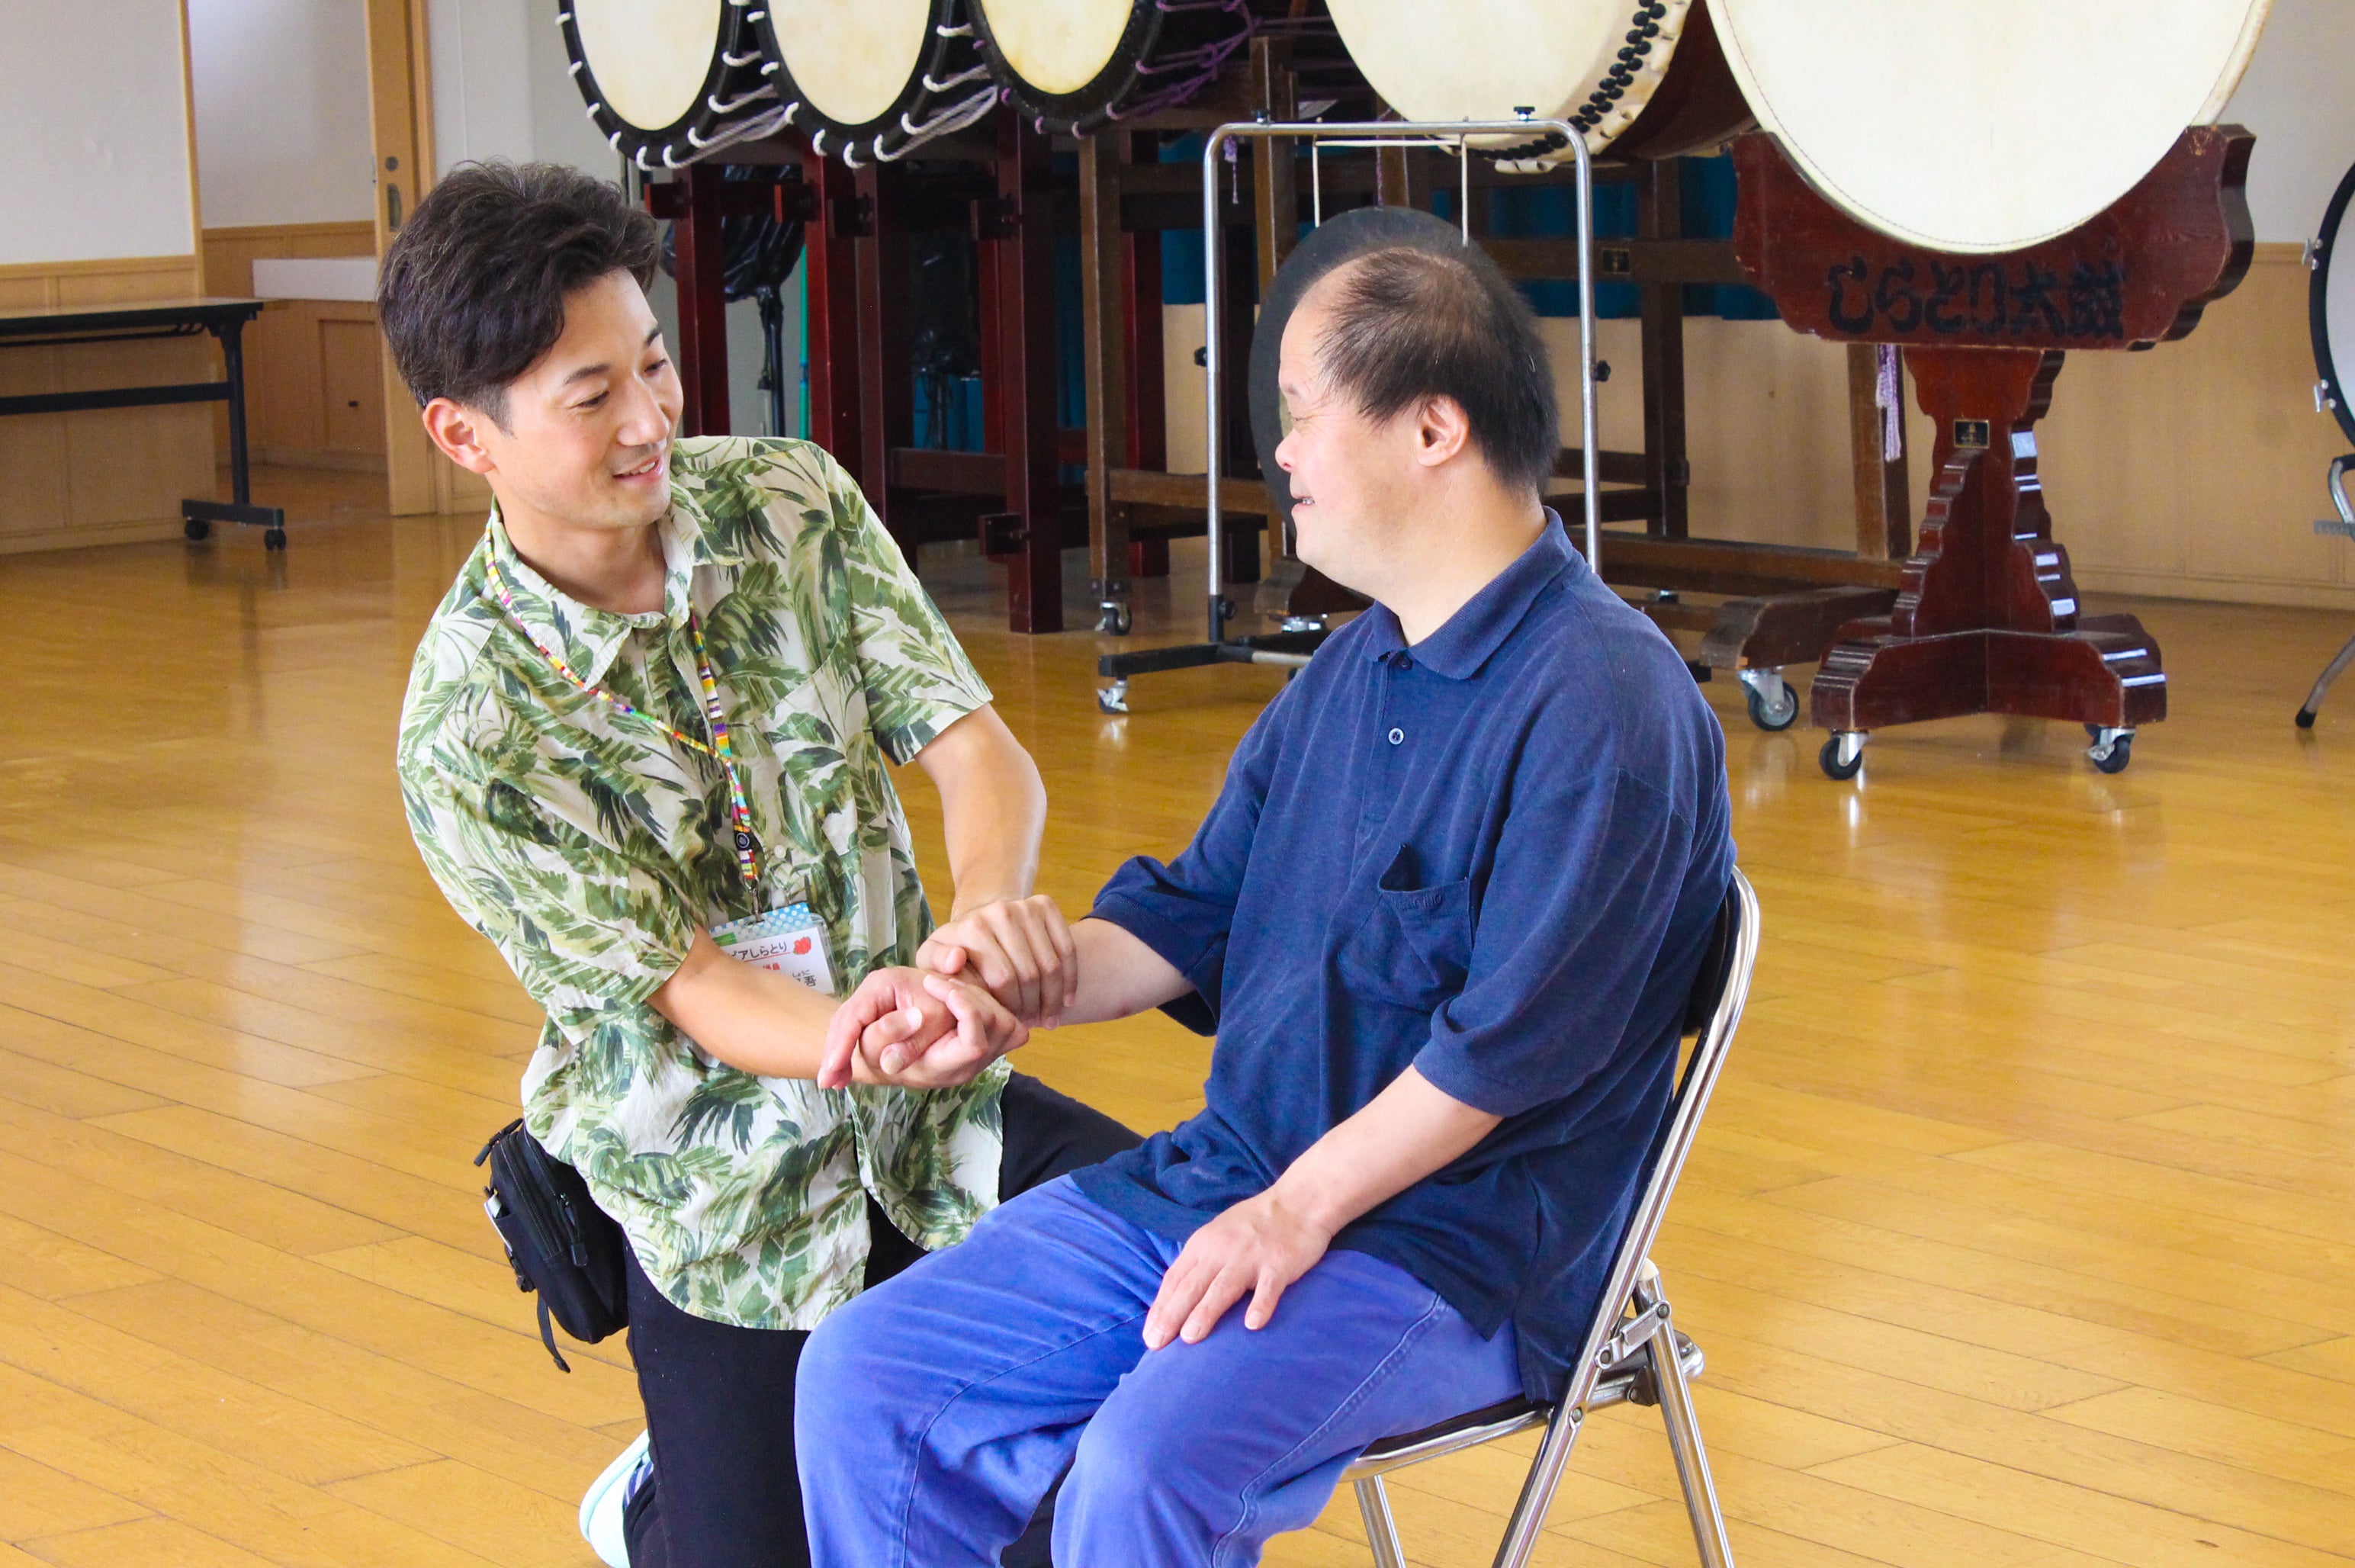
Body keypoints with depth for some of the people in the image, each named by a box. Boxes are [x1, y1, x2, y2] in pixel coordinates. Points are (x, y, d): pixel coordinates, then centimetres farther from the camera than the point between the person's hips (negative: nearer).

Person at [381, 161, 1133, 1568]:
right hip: (722, 1177, -4)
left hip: (918, 1108, 4)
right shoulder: (470, 730, -18)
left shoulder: (790, 501, -6)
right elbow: (688, 989, -20)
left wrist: (991, 901, -36)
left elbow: (973, 743, -11)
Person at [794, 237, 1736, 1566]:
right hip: (1217, 1178, 9)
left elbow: (1512, 1036, -21)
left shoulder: (1604, 702, -16)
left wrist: (1302, 1209, -18)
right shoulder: (1351, 670, 14)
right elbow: (1196, 912, 18)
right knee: (862, 1374, -2)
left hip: (1452, 1247, -9)